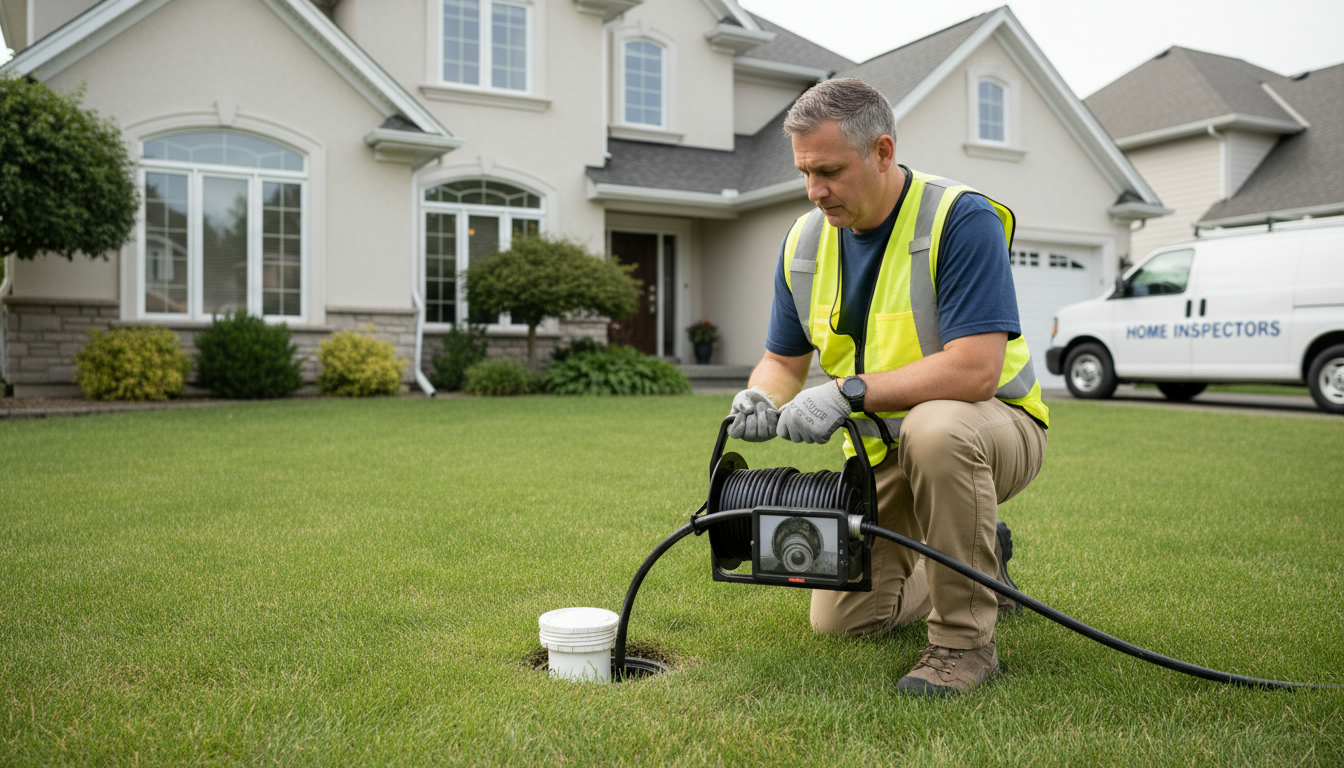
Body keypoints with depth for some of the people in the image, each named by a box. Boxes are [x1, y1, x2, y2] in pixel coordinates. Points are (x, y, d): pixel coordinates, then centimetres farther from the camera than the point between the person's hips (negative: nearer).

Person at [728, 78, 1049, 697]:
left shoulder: (962, 219, -23)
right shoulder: (805, 240, -2)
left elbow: (974, 370, -32)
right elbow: (783, 360, 6)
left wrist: (848, 392, -33)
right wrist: (760, 398, -17)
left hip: (992, 424, -6)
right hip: (884, 451, 6)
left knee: (934, 427, -41)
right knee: (841, 618, 2)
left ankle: (966, 637, -21)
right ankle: (980, 562, 28)